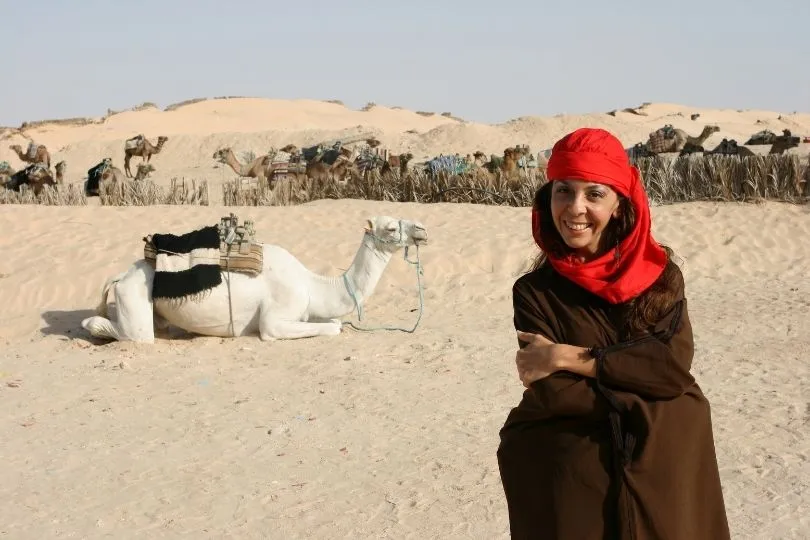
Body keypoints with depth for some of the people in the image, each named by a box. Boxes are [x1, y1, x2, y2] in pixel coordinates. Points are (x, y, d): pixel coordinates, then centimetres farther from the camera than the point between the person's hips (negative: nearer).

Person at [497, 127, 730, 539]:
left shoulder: (660, 274, 0)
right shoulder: (535, 292, -5)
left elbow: (674, 364, -14)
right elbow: (552, 394, -14)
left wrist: (569, 358, -16)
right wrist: (645, 400, -14)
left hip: (666, 467, 2)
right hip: (575, 478, -1)